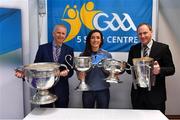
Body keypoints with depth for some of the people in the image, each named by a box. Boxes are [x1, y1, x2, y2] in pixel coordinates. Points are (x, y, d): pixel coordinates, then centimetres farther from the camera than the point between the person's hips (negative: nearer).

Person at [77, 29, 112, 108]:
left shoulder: (107, 55, 0)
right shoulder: (83, 55, -2)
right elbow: (79, 73, 3)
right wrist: (80, 76, -17)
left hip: (103, 90, 0)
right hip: (88, 90, 0)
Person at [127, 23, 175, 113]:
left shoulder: (163, 48, -3)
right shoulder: (134, 48, 6)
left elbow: (171, 69, -3)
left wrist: (160, 70, -24)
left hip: (156, 94, -2)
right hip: (138, 93, 3)